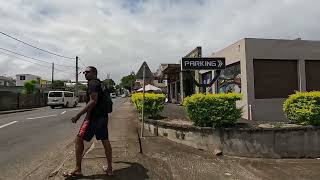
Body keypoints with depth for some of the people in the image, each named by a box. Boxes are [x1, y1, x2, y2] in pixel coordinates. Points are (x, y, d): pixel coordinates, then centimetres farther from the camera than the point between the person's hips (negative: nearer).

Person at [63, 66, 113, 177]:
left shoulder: (92, 83, -10)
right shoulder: (99, 83, 19)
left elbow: (93, 101, -22)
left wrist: (78, 115, -22)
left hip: (94, 117, -9)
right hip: (103, 116, 10)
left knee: (79, 140, 1)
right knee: (105, 141, 11)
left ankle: (77, 170, 9)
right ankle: (109, 169, 19)